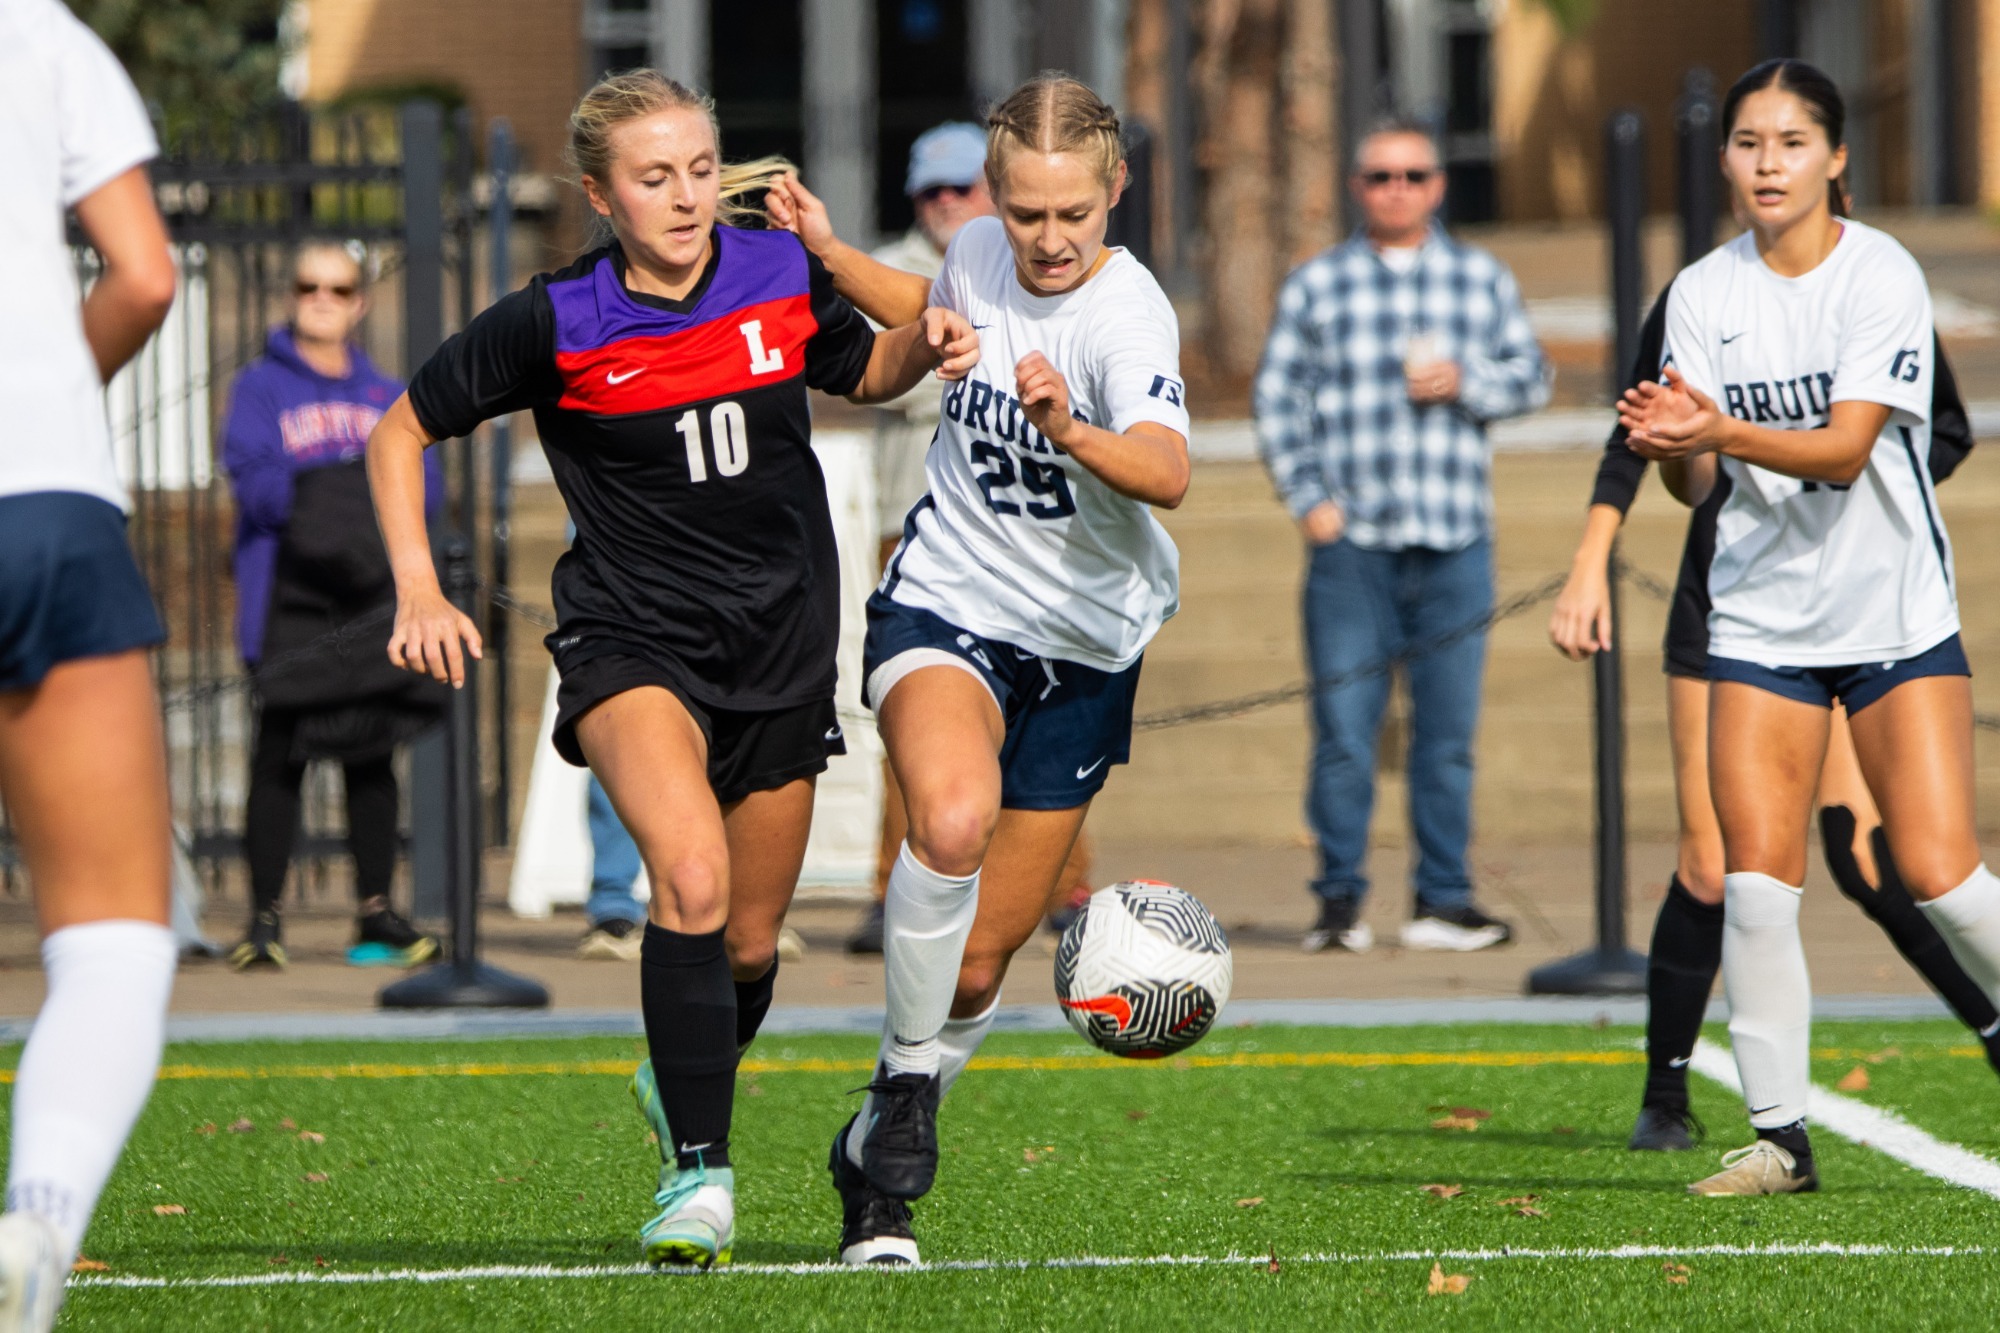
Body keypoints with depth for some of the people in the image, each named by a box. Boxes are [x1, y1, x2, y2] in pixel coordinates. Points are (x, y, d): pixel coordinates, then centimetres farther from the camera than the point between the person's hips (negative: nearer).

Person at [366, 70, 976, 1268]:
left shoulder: (784, 275, -3)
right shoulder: (556, 325, -12)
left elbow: (863, 372, 18)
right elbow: (403, 431, 0)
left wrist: (927, 348, -4)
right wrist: (420, 592, -9)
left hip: (781, 638, 4)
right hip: (632, 639, -4)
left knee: (750, 942, 11)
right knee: (690, 875, -29)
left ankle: (687, 1080, 45)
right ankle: (700, 1174, -24)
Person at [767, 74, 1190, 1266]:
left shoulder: (1128, 317, -22)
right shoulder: (983, 252, -5)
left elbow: (1166, 473, -42)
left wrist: (1070, 430, -60)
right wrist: (828, 252, 11)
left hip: (1079, 651, -1)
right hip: (943, 608, 1)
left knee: (978, 961, 6)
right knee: (952, 819, -32)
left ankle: (878, 1162, 31)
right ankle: (907, 1085, -15)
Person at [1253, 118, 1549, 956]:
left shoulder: (1483, 280, 12)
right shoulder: (1317, 286, 8)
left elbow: (1530, 379, 10)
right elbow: (1278, 398, 6)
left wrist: (1463, 382, -9)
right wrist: (1309, 500, -5)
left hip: (1454, 542, 1)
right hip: (1351, 542, -1)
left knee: (1448, 731, 2)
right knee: (1344, 731, -5)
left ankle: (1443, 902, 8)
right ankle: (1339, 902, 1)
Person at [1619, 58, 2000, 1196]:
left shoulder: (1882, 277, -11)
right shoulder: (1702, 294, 1)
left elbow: (1845, 450, -20)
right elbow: (1698, 484, -2)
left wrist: (1722, 430, -35)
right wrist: (1674, 444, -25)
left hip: (1897, 611, -3)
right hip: (1762, 619, 3)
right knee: (1756, 878, -8)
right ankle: (1780, 1134, -2)